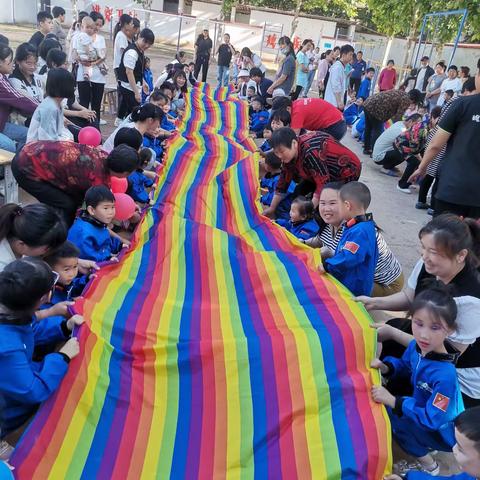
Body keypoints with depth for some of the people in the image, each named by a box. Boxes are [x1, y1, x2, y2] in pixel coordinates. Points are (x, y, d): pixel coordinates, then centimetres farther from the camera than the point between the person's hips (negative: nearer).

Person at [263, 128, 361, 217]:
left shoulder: (310, 152, -37)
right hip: (330, 173, 9)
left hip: (347, 171, -8)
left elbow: (323, 183, -37)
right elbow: (284, 180, -2)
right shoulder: (290, 154, -11)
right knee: (299, 192, -1)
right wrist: (272, 208, 2)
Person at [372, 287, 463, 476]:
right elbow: (405, 366, 6)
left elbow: (432, 419, -31)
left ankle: (428, 465, 1)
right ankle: (423, 445, 13)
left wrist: (392, 401, -33)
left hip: (443, 431, -7)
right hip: (424, 413, 7)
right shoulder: (416, 346, -16)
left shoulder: (445, 375, -37)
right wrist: (385, 367, -14)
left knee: (390, 414, -23)